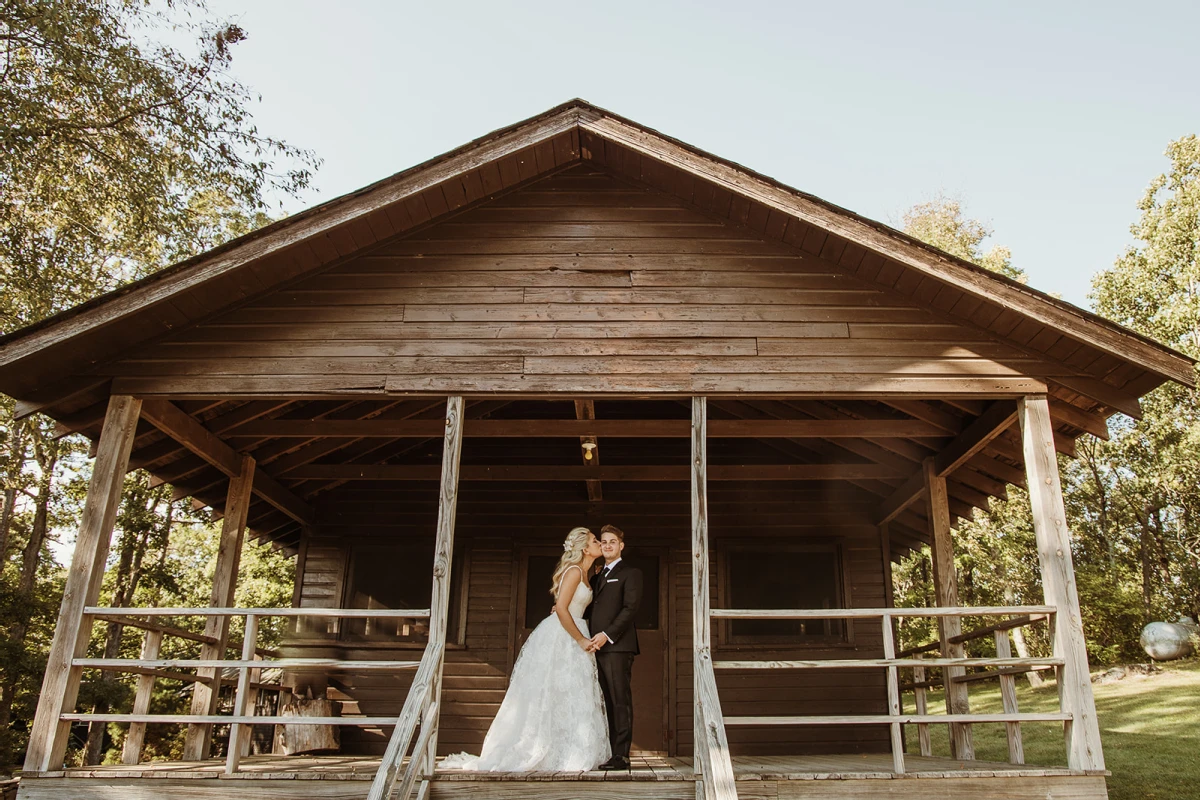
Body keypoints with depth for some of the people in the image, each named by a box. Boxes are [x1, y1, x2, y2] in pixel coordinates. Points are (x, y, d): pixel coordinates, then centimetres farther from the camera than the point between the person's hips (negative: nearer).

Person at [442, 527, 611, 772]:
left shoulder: (583, 574, 15)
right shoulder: (574, 571, -14)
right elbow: (561, 608, -23)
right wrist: (581, 640, -17)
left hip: (568, 640, 10)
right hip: (559, 639, -10)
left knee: (563, 700, 10)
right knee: (551, 697, -3)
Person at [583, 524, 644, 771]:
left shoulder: (631, 573, 3)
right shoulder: (597, 577, 26)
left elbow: (630, 608, -8)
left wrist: (607, 635, -16)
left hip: (618, 646, -6)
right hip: (598, 648, 6)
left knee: (620, 701, -6)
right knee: (607, 702, 5)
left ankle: (621, 755, -5)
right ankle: (607, 753, 7)